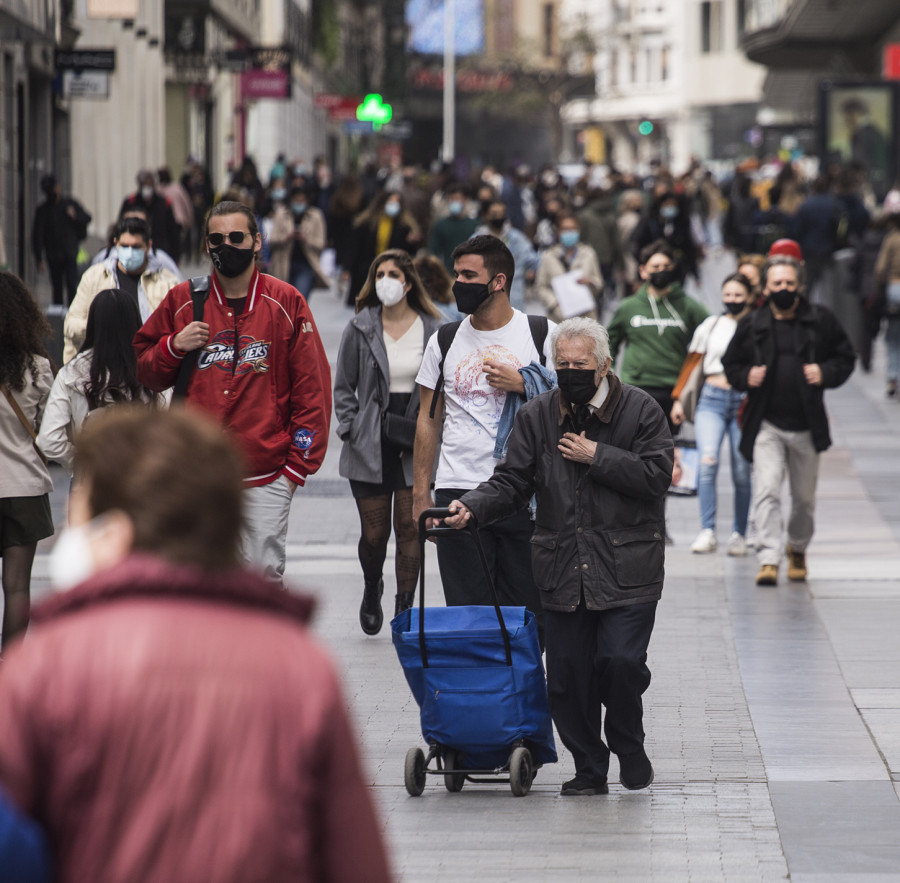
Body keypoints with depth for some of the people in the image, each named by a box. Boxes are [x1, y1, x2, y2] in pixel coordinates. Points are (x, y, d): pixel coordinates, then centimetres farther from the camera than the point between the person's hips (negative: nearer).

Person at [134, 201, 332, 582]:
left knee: (266, 572, -1)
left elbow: (312, 386, 4)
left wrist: (299, 461, -1)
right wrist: (174, 347, -6)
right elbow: (144, 373, 15)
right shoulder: (182, 301, 7)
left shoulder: (286, 303, 3)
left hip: (266, 474, -1)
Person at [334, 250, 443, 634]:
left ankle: (404, 609, 5)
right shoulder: (360, 329, 3)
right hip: (371, 445, 0)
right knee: (374, 533, 3)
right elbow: (343, 386, 8)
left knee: (409, 527, -2)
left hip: (414, 446, 0)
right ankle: (371, 589, 32)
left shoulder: (432, 330, 2)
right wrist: (352, 429, -3)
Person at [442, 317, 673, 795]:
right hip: (563, 569, 3)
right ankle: (589, 769, 16)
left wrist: (597, 456, -11)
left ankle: (629, 747, 13)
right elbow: (512, 481, 6)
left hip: (627, 568, -3)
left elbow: (656, 475, -8)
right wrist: (471, 508, -12)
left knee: (621, 661, -14)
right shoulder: (537, 416, 9)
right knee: (567, 672, 2)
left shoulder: (640, 410, 0)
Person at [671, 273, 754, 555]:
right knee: (707, 461, -18)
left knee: (742, 472, 0)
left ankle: (739, 534, 12)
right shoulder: (710, 326, 11)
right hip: (712, 398, 0)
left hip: (744, 401, 0)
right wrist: (678, 399, 12)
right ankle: (707, 532, -19)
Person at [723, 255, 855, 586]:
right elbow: (731, 364, 12)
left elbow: (845, 357, 10)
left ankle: (798, 549, 38)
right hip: (766, 425, -1)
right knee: (767, 490, -16)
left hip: (807, 426, 1)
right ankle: (768, 560, -18)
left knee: (804, 497, 13)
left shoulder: (821, 320, 1)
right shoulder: (751, 325, 1)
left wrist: (826, 373, -9)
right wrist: (746, 377, -9)